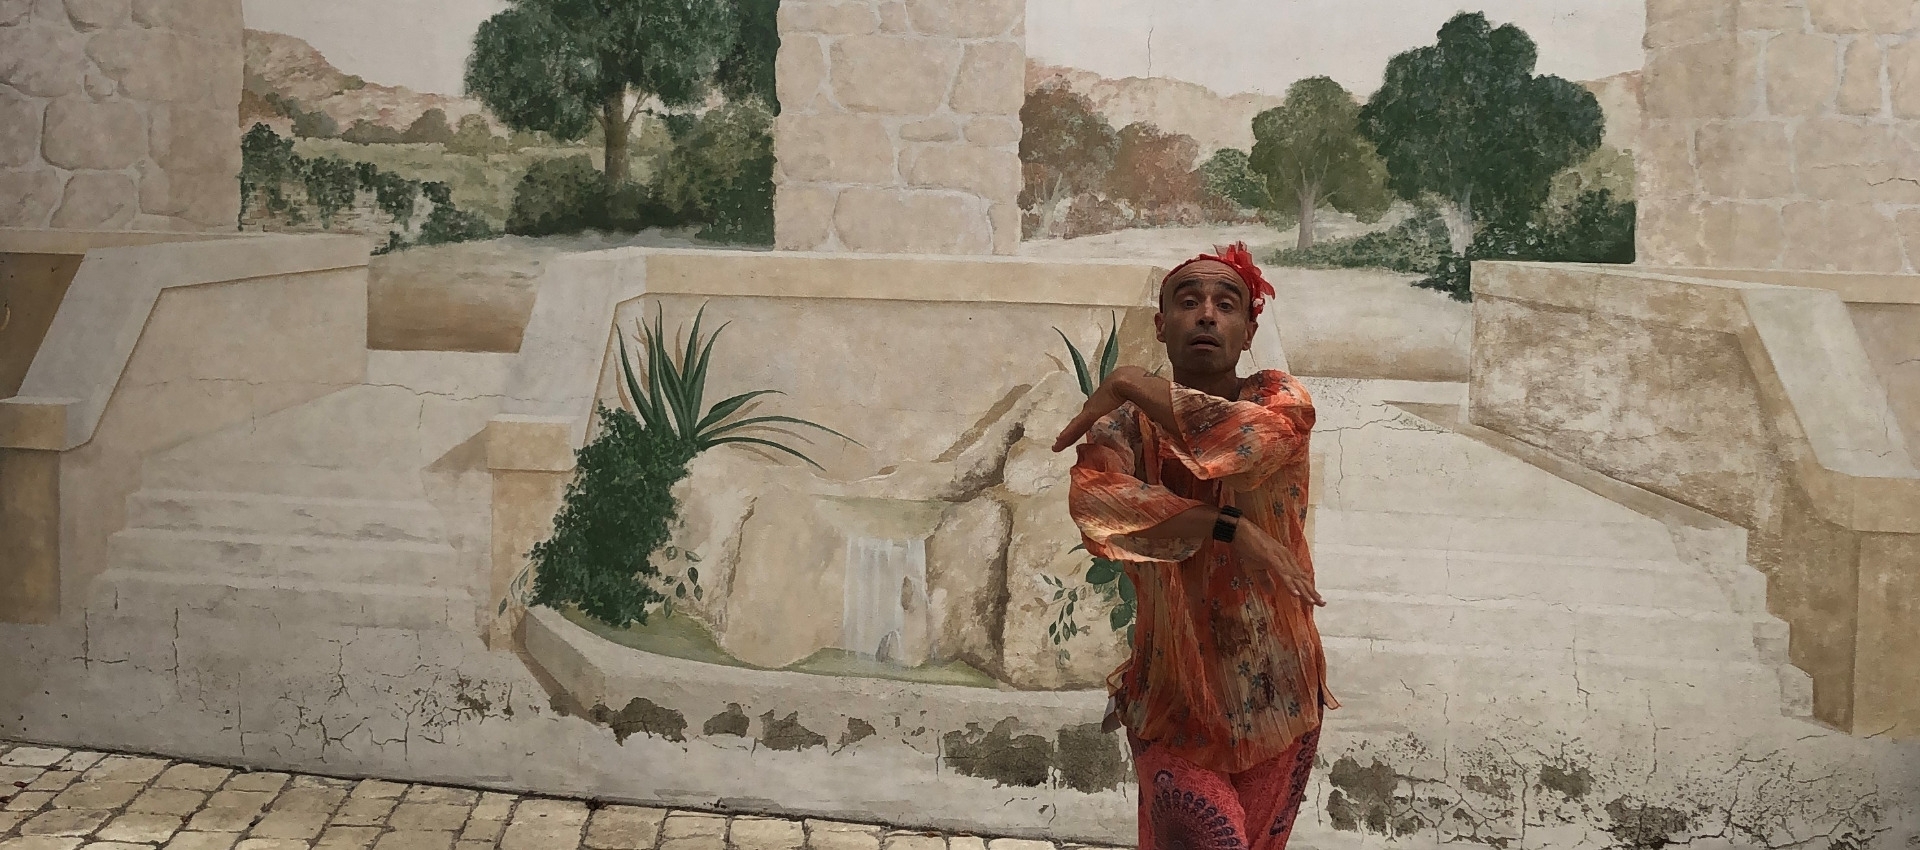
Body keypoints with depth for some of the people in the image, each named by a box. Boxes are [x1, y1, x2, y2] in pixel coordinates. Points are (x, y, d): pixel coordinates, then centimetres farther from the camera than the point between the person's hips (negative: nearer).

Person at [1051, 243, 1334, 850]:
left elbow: (1256, 441, -29)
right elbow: (1093, 502, -26)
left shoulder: (1280, 396, -5)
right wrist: (1226, 527, -31)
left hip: (1276, 686, 1)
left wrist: (1132, 384, -24)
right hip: (1174, 691, -1)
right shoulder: (1128, 421, -6)